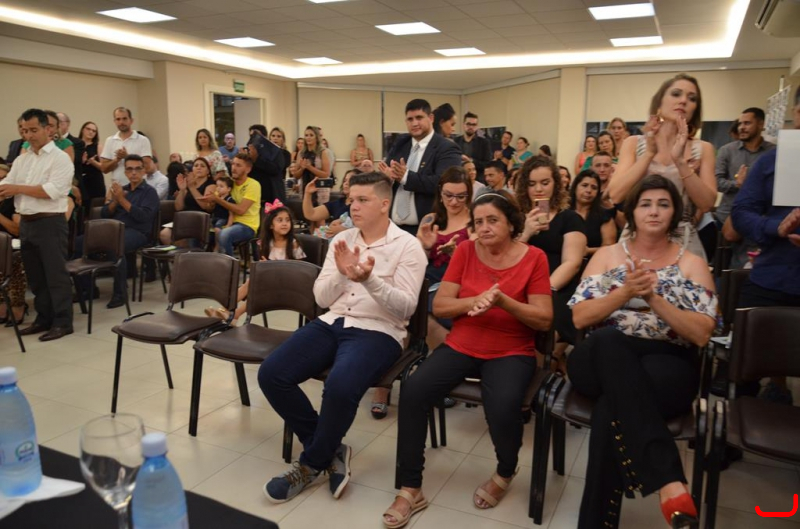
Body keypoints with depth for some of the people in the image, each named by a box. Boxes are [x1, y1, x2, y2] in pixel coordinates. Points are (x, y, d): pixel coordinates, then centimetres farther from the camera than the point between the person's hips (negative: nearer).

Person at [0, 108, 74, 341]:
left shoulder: (60, 158, -7)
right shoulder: (21, 160, 15)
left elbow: (53, 190, -18)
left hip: (50, 223, -7)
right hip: (26, 223, 7)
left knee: (55, 274, -3)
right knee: (35, 276, 13)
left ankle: (63, 322, 3)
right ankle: (44, 319, 23)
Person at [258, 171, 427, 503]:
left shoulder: (407, 246, -2)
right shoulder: (342, 239, 13)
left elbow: (406, 308, -10)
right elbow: (322, 298, 9)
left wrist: (370, 280, -26)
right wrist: (341, 273, -12)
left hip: (378, 331, -5)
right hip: (332, 323, 6)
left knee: (340, 387, -34)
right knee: (271, 375, -14)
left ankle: (312, 463, -4)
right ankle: (329, 450, 2)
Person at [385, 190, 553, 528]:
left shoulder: (533, 258, -4)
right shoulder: (465, 251, 2)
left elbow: (544, 320, -7)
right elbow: (439, 306, -1)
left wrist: (502, 301, -23)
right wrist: (475, 300, -21)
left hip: (511, 353, -2)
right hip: (460, 347, 3)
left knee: (503, 409, -31)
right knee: (412, 392, -22)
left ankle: (505, 473, 8)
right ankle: (410, 489, -5)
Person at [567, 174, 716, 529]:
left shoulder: (692, 264, 11)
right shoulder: (607, 255, 14)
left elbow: (701, 334, -1)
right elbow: (580, 317, 2)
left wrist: (654, 298, -14)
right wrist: (625, 292, -13)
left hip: (667, 366, -1)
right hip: (603, 359, 1)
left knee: (611, 409, -39)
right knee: (610, 339, -41)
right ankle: (669, 482, -48)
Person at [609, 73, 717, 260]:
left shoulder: (703, 149, 5)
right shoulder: (634, 143, 4)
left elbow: (707, 204, -8)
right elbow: (615, 195, -9)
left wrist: (681, 161, -17)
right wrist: (649, 154, -15)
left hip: (684, 243, 0)